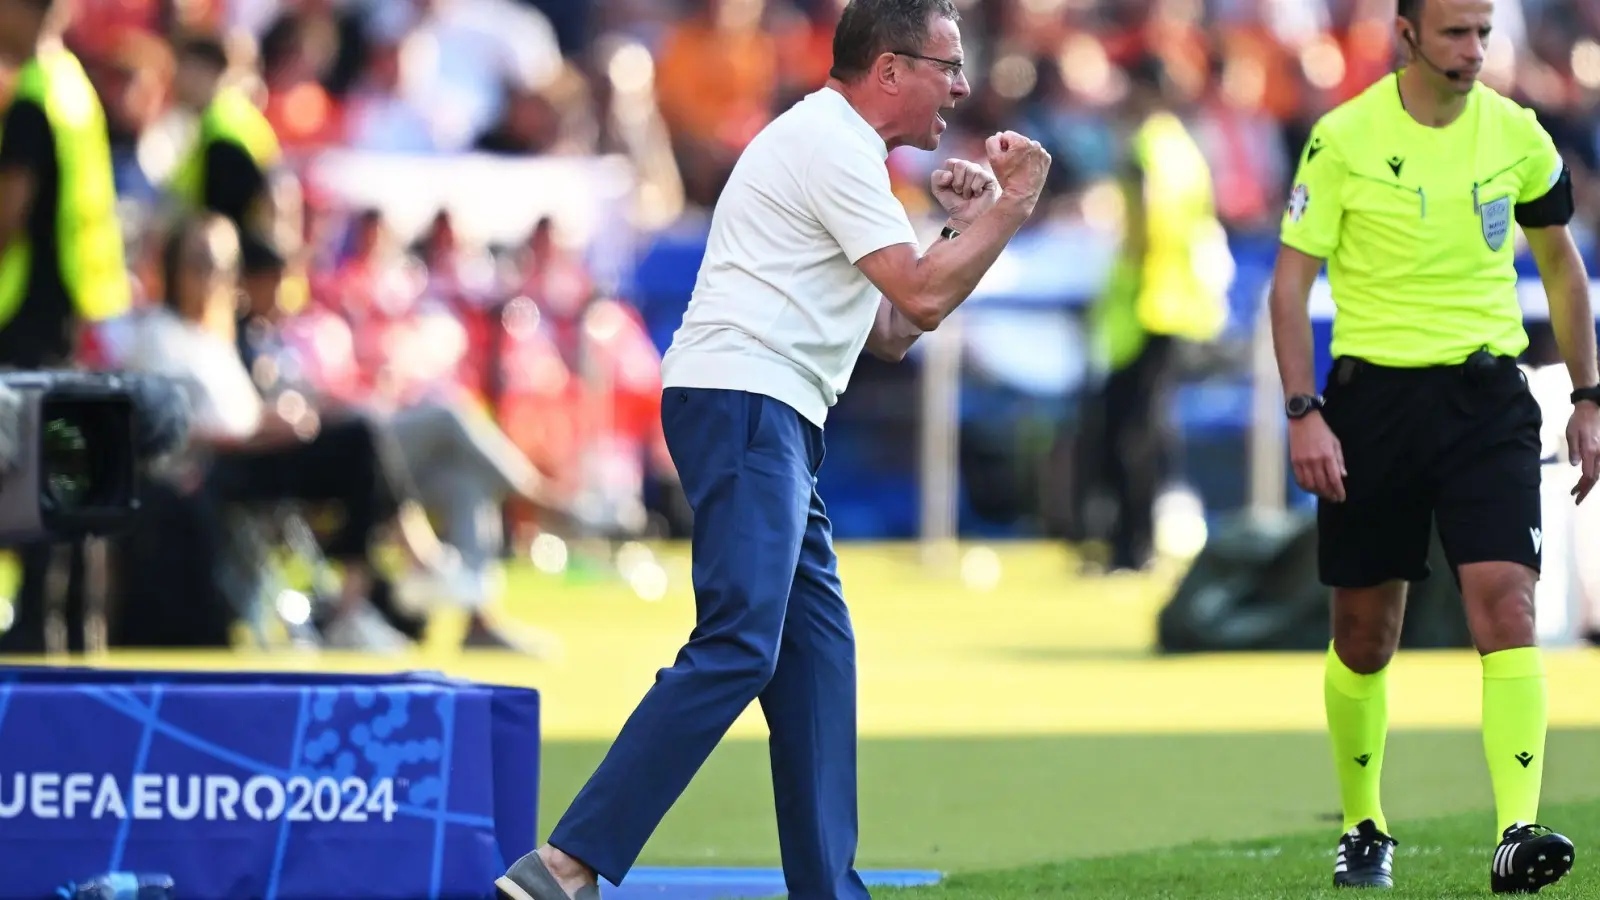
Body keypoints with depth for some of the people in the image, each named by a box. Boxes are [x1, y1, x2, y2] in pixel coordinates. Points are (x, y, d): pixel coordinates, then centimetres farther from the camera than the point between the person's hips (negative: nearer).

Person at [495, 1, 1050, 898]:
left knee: (820, 650, 8)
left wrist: (961, 225, 17)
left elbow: (892, 334, 26)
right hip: (742, 399, -11)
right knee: (739, 647, -20)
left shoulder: (841, 150, 26)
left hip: (773, 421, 11)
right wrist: (1011, 204, -2)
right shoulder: (832, 145, -7)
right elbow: (921, 298, -14)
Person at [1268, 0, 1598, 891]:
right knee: (1365, 635, 7)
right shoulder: (1343, 139, -5)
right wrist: (1304, 414, -11)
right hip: (1374, 392, -1)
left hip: (1487, 392, 1)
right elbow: (1292, 281, -2)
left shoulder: (1519, 135, 2)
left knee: (1507, 607, -16)